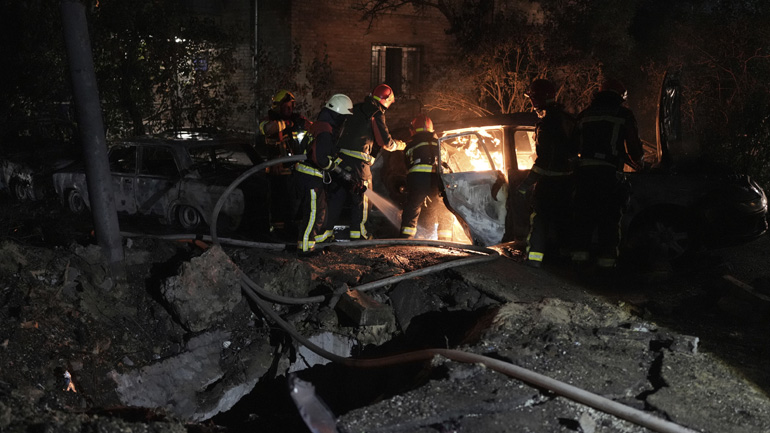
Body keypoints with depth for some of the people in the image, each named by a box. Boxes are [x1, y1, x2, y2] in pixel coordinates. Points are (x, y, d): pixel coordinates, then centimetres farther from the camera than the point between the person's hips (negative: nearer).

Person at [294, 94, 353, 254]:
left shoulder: (319, 125, 11)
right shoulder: (325, 131, -22)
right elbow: (320, 158, -28)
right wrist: (334, 165, -12)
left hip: (307, 173, 10)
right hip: (311, 176, -10)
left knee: (321, 206, 23)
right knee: (313, 211, -4)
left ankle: (320, 234, 40)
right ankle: (305, 245, 1)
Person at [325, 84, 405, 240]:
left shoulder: (356, 109, 15)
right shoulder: (376, 115, -6)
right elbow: (386, 142, -4)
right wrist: (400, 145, 14)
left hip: (340, 157, 6)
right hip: (358, 162, -6)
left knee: (336, 197, 10)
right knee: (360, 198, 7)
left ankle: (326, 230, 9)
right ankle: (357, 232, 12)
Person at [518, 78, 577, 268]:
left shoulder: (547, 122, -20)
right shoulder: (567, 118, 8)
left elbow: (544, 158, -22)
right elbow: (575, 149, 16)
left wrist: (526, 184, -19)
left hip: (549, 180, -8)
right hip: (567, 178, 8)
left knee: (540, 217, -5)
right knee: (563, 216, 18)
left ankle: (534, 257, -9)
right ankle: (567, 251, 28)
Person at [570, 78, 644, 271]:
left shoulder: (585, 114, 17)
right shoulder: (623, 114, 4)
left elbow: (576, 144, 21)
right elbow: (634, 146, 4)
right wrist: (638, 163, 22)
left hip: (584, 172, 4)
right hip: (609, 173, -4)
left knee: (583, 217, 10)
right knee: (609, 219, 2)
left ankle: (580, 256, 9)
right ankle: (606, 260, 0)